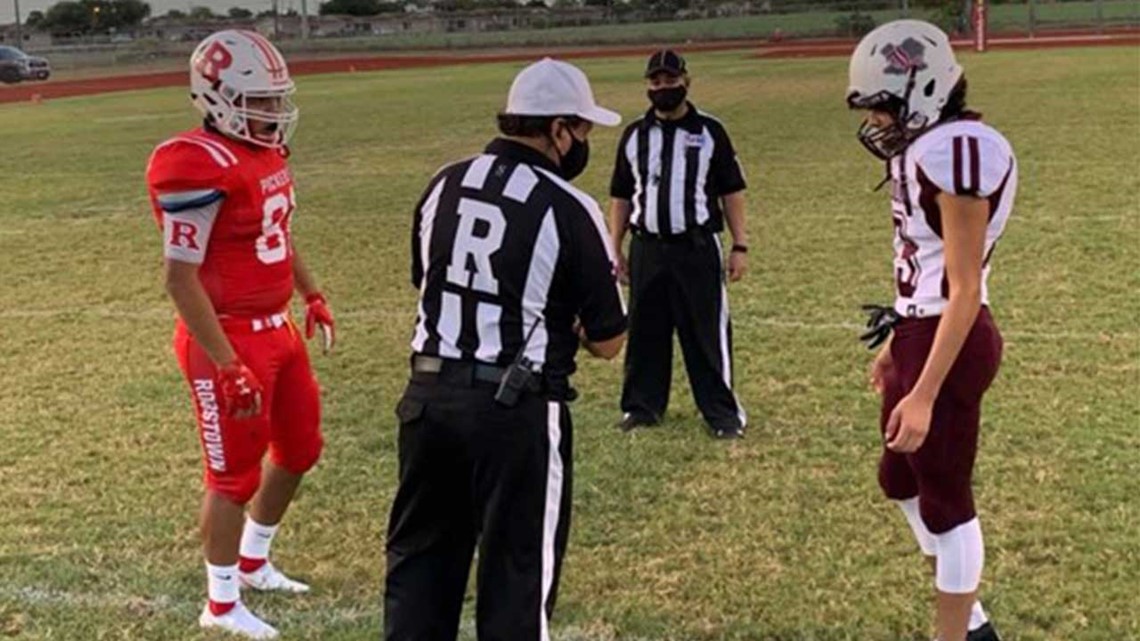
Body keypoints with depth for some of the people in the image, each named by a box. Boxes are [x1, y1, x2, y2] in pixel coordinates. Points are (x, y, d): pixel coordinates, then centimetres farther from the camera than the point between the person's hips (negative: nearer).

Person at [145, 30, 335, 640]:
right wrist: (228, 367, -24)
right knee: (236, 475, 4)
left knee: (299, 449, 20)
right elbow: (180, 278, -23)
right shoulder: (199, 167, -22)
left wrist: (312, 296, 19)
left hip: (277, 329, 9)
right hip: (229, 340, -9)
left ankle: (253, 562, 42)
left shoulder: (265, 151, 5)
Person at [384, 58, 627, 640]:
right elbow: (608, 343, -7)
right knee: (518, 569, 10)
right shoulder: (568, 210, -12)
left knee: (420, 554, 19)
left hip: (430, 393, 5)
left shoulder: (444, 185, 4)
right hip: (517, 410, -5)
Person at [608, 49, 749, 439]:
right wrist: (615, 250, 8)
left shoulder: (709, 131, 1)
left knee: (708, 332, -1)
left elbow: (732, 192, 2)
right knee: (645, 331, 9)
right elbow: (621, 197, 14)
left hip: (698, 247, -3)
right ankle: (643, 405, 23)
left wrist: (740, 246, -3)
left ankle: (723, 412, 8)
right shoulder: (634, 136, 10)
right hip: (647, 249, 3)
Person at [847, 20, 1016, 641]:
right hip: (922, 334, 11)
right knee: (901, 478, 22)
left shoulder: (955, 151, -21)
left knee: (944, 498, 4)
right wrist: (897, 347, 23)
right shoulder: (930, 149, 9)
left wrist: (924, 394, -23)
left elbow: (964, 290, -22)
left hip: (947, 342, -11)